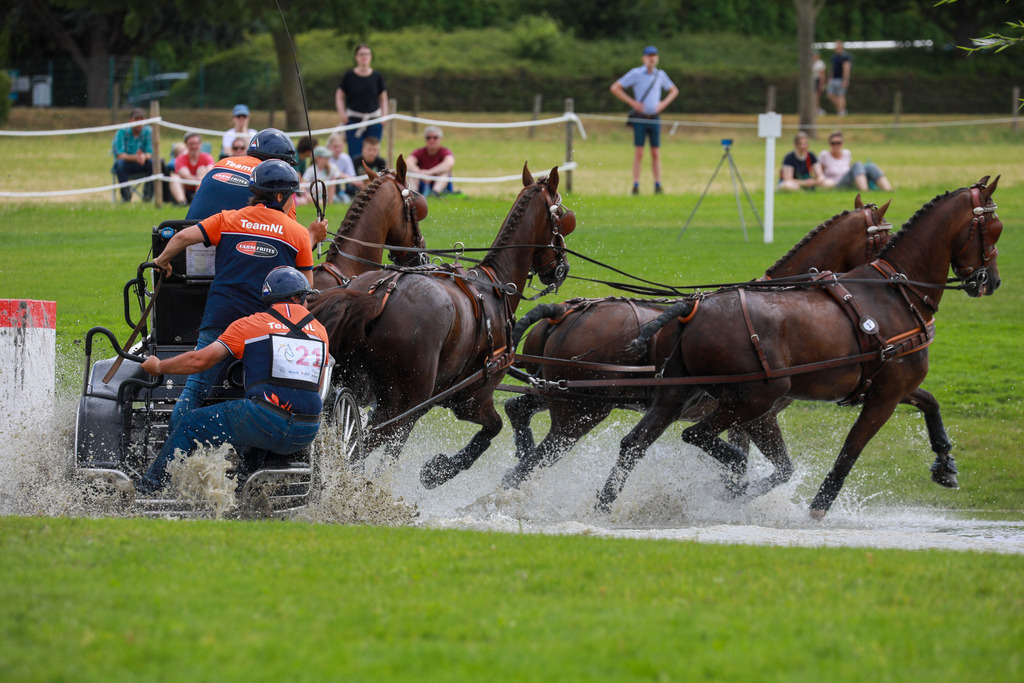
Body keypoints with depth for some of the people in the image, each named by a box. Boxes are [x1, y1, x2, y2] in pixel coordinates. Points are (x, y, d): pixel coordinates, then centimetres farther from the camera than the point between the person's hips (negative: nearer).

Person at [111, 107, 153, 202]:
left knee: (152, 162, -29)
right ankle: (126, 193, -26)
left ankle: (148, 193, -19)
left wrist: (144, 156, -37)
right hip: (126, 167, -2)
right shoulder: (122, 132, -10)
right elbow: (119, 155, -19)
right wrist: (134, 157, -39)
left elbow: (150, 154, -11)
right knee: (119, 163, -34)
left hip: (141, 167, 2)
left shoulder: (148, 132, -5)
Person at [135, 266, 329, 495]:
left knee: (190, 425, 12)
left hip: (265, 420, -5)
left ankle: (147, 489, 14)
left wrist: (158, 367, 15)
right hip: (306, 435, 5)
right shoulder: (320, 331, 17)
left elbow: (200, 360, -1)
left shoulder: (249, 325, 4)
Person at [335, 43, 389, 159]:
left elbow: (383, 99, 14)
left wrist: (384, 116, 1)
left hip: (373, 120, 1)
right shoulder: (349, 76, 2)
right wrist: (342, 114, -4)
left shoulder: (377, 76, 6)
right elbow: (339, 96, 8)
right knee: (355, 155, -8)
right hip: (354, 121, -1)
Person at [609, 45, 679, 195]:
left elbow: (673, 90, 23)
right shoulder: (635, 74, -5)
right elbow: (614, 88, -5)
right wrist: (632, 102, -9)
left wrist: (663, 104, 4)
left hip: (655, 119, 3)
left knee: (656, 154, 1)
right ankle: (636, 186, -2)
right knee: (638, 153, -5)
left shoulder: (660, 75, 6)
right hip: (639, 119, -3)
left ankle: (658, 185, 5)